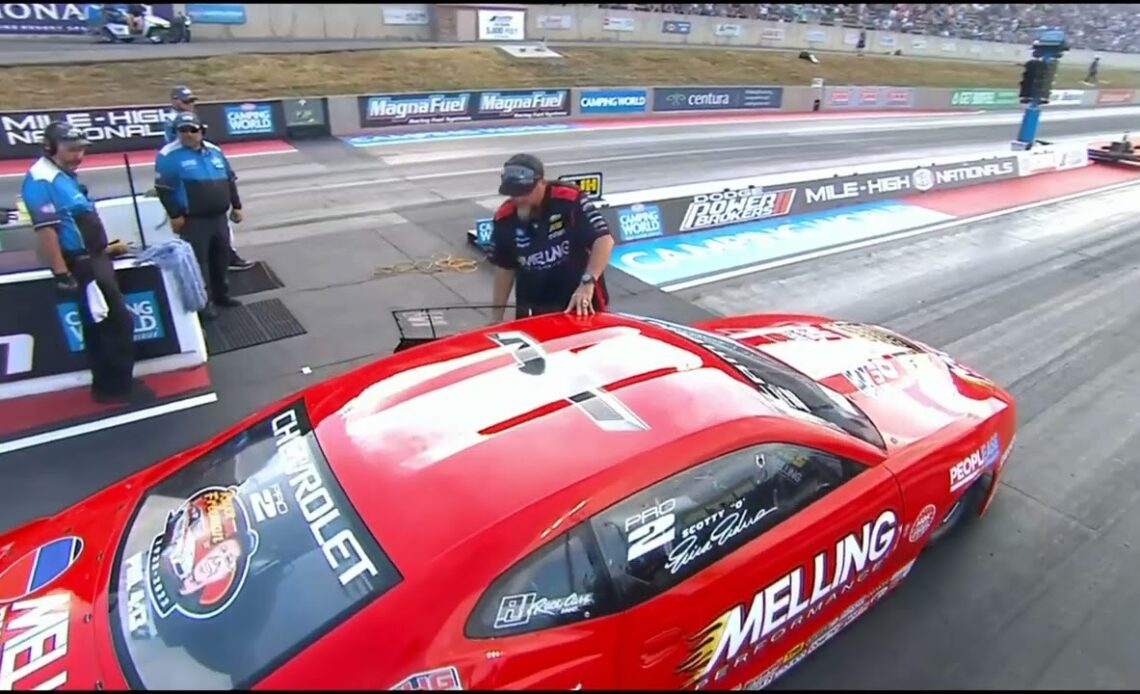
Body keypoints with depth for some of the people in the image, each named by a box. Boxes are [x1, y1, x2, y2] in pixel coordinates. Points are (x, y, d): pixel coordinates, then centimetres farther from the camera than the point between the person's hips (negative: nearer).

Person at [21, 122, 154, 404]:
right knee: (117, 322, -6)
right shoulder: (42, 180, -18)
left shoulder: (65, 175, 13)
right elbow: (46, 230, -24)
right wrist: (62, 274, -26)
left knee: (101, 325, 15)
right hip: (80, 265, -10)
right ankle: (117, 385, 5)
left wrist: (104, 249, 27)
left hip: (92, 259, 10)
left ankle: (111, 383, 25)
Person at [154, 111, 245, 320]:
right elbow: (164, 189, -11)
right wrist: (174, 215, -14)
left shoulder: (214, 151, 10)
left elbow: (230, 180, 17)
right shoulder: (169, 155, -9)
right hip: (193, 221, -6)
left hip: (219, 217, 6)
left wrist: (236, 206, 14)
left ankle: (221, 294, 30)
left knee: (221, 257, 15)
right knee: (199, 261, -2)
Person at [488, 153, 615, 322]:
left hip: (582, 303, -3)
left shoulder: (570, 199, -18)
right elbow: (504, 267, 6)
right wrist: (496, 317, 8)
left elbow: (604, 239, -23)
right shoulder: (504, 218, -5)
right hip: (532, 311, 4)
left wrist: (587, 283, -36)